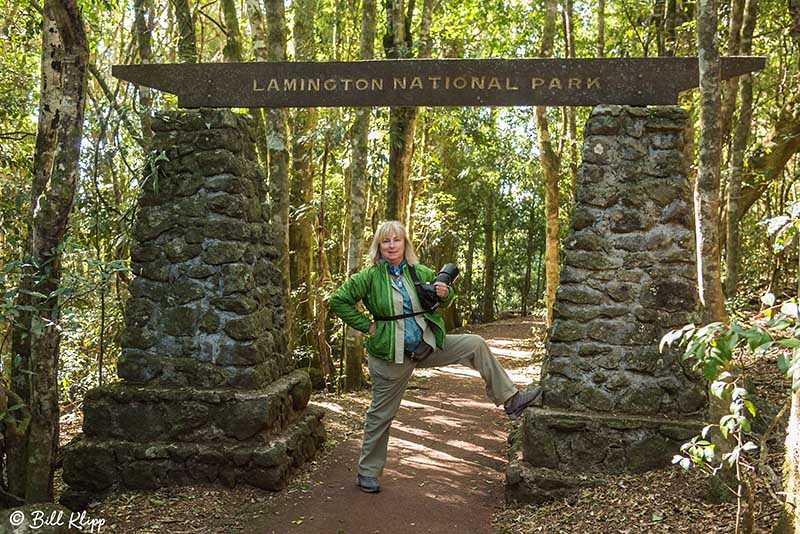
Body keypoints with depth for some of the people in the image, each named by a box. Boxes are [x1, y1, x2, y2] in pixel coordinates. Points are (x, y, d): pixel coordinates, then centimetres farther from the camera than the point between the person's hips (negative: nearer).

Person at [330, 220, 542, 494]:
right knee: (381, 414, 6)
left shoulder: (421, 273, 1)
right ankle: (367, 472, 23)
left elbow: (440, 302, 17)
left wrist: (445, 293, -8)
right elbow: (338, 300, -10)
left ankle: (510, 400, 3)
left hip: (427, 345, 4)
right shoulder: (370, 277, -12)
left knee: (476, 344, -5)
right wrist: (366, 326, -12)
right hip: (390, 354, -4)